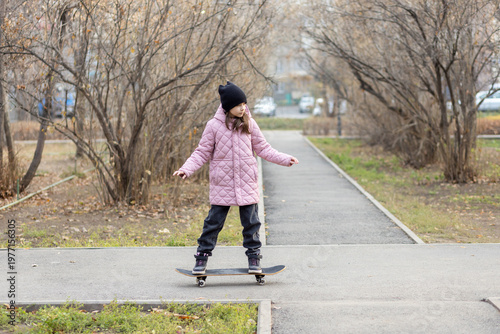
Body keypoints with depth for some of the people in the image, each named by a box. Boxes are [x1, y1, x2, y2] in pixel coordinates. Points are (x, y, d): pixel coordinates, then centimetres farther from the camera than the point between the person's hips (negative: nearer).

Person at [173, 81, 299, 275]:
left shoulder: (249, 124, 3)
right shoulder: (214, 126, -4)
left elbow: (263, 149, 11)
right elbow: (202, 153, 1)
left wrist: (284, 159, 2)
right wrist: (186, 169, -11)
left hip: (247, 183, 2)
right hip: (222, 184, -2)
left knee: (251, 221, 6)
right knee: (214, 221, 1)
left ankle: (254, 257, 17)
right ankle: (202, 257, 12)